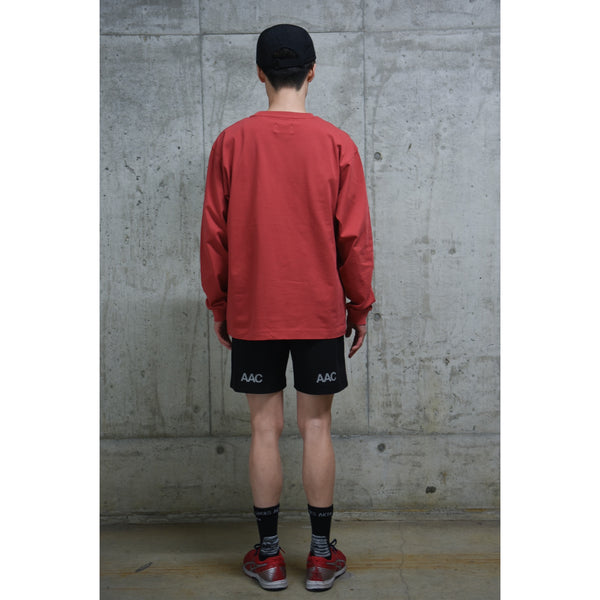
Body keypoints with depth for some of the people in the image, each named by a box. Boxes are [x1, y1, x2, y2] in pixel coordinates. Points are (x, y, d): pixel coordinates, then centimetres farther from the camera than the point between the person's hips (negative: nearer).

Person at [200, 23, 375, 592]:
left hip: (251, 313, 0)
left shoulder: (231, 142, -2)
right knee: (316, 427, 9)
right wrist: (359, 308, 8)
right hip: (320, 312, 0)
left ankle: (268, 556, 21)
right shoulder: (337, 144, -3)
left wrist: (219, 306, 11)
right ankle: (321, 556, 20)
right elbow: (354, 236, -3)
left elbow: (214, 233, 0)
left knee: (264, 428, 8)